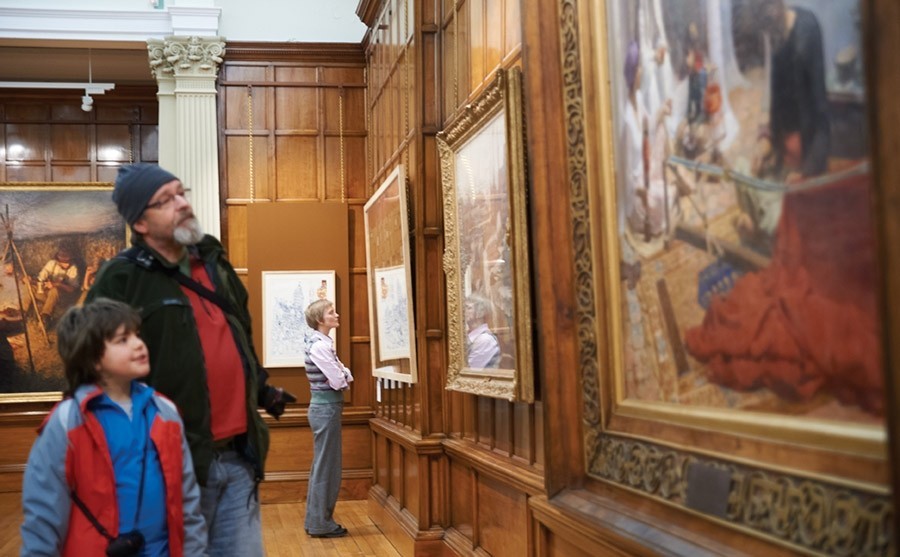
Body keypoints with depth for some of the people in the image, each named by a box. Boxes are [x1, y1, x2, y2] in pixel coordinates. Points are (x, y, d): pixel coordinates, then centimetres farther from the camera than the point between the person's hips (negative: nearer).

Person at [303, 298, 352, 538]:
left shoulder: (323, 343, 12)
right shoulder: (319, 345, -18)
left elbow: (341, 375, 13)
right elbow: (338, 381, -21)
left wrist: (343, 375, -7)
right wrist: (345, 377, -1)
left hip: (326, 406, 10)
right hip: (326, 408, -10)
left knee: (322, 465, 15)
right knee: (326, 466, -2)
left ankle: (316, 520, 23)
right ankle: (321, 524, 6)